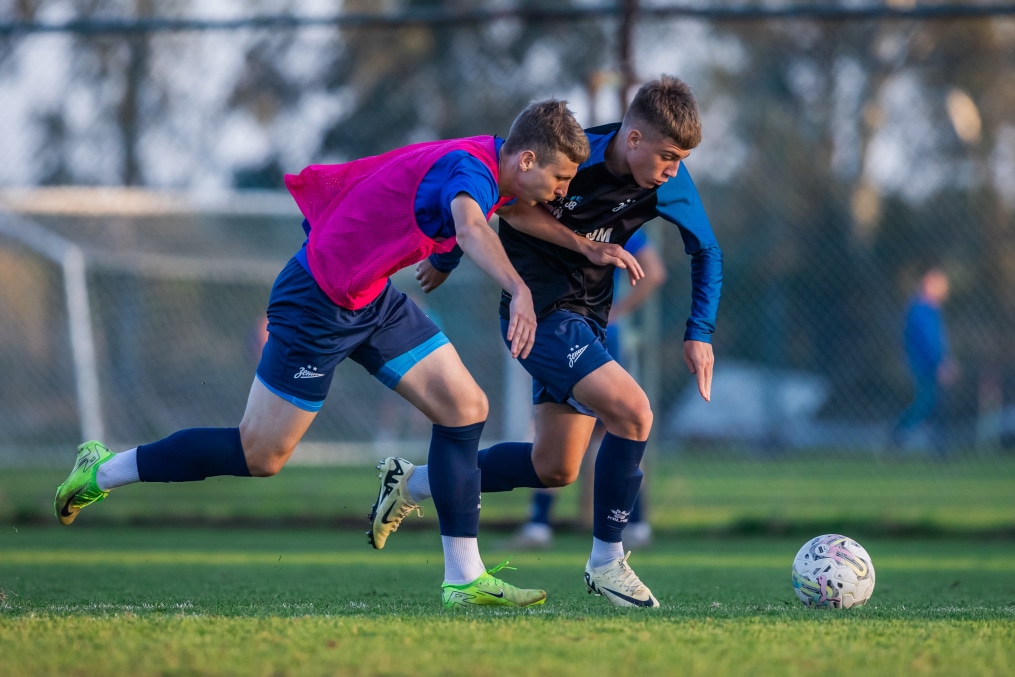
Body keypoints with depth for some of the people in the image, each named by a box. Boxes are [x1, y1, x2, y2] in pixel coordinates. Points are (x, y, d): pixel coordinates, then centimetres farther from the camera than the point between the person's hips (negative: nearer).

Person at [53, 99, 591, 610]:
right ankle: (103, 471, 16)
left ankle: (464, 578, 3)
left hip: (372, 298, 9)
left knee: (465, 408, -1)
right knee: (259, 456, -1)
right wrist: (520, 291, -63)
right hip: (319, 305, -9)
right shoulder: (472, 169, -27)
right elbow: (471, 228, -49)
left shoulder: (482, 163, 2)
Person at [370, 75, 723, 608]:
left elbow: (707, 252, 7)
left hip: (585, 319, 7)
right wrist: (587, 245, -13)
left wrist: (699, 334, -1)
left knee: (554, 470, 12)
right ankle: (606, 562, -11)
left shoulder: (668, 181, -7)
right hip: (540, 309, -7)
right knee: (633, 412, -24)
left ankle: (415, 484, 30)